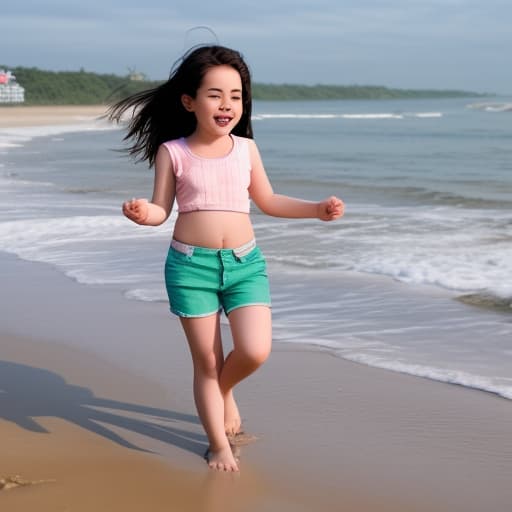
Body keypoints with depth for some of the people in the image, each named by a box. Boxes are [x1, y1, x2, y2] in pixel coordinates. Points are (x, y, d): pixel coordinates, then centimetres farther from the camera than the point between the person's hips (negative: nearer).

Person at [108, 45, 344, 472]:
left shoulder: (246, 148, 6)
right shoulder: (172, 152, -2)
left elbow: (267, 201, 16)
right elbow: (162, 209, 0)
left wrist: (317, 209, 7)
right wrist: (143, 213, -23)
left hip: (245, 262, 2)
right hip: (190, 264, -2)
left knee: (255, 351, -12)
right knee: (207, 361, 2)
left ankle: (224, 389, 23)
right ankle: (219, 444, 19)